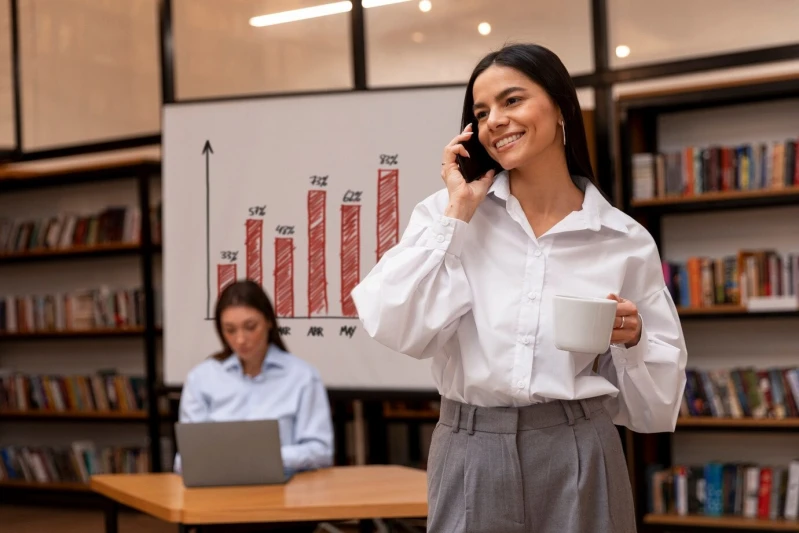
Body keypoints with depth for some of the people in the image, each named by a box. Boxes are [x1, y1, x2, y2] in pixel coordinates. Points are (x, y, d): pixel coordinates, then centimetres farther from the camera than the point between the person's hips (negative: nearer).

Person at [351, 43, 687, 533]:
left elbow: (659, 388, 7)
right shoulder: (453, 212, 1)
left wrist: (631, 339, -14)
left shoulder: (626, 240, 1)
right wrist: (457, 213, -9)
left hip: (579, 458, 1)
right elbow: (396, 327, -13)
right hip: (472, 456, 0)